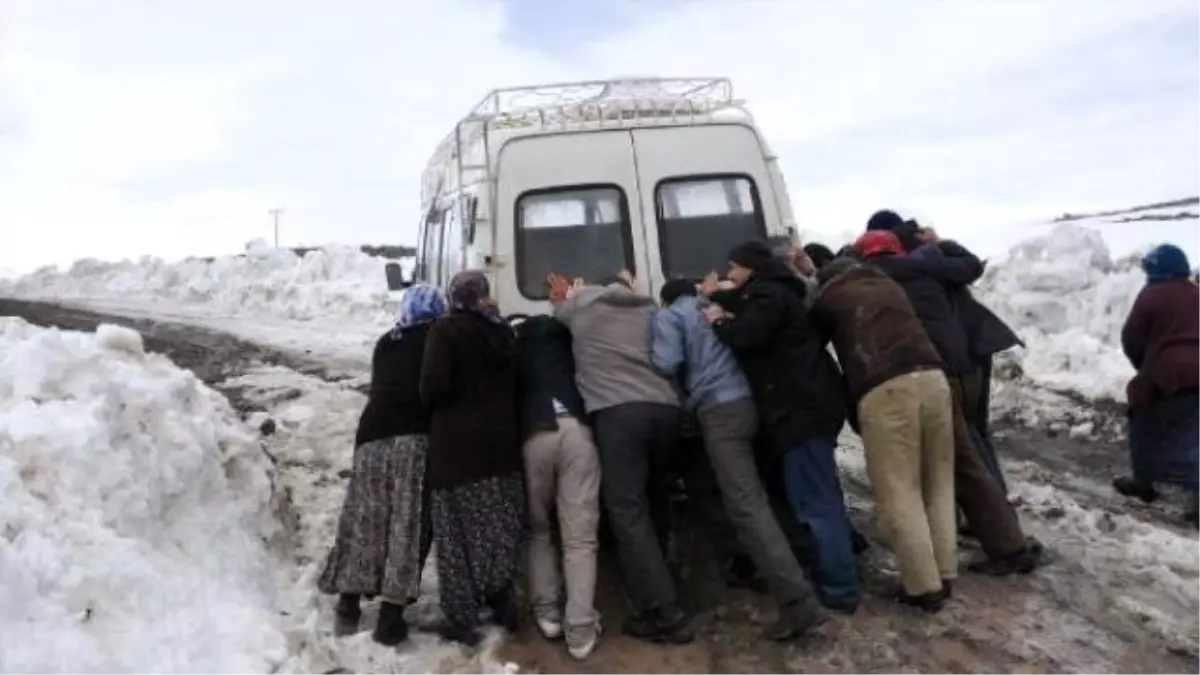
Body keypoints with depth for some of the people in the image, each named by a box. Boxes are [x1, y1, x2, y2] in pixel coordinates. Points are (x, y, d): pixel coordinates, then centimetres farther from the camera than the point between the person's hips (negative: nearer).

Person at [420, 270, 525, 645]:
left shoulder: (446, 330, -6)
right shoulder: (503, 332, 12)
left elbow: (434, 384, -16)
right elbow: (516, 383, 9)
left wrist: (431, 400, 3)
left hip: (457, 442, -5)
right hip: (502, 440, 5)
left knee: (459, 535, 1)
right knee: (500, 530, 15)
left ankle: (463, 620, 4)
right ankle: (502, 604, 23)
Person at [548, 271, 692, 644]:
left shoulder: (585, 301, 16)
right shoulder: (648, 307, 24)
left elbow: (562, 309, 37)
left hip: (618, 412, -5)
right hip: (665, 409, 5)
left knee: (628, 512, -5)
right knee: (649, 505, 19)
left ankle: (667, 617, -10)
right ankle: (657, 608, 29)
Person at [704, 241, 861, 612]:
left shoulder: (766, 294, -9)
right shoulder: (775, 293, 24)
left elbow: (747, 336, -23)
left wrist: (720, 321, -5)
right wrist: (728, 319, 13)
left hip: (801, 406, -11)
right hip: (809, 402, 11)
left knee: (814, 500, -8)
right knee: (822, 495, 15)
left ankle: (840, 588, -4)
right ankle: (842, 575, 23)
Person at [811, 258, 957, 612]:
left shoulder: (830, 296, 15)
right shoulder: (889, 286, 28)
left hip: (884, 390, -5)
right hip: (931, 376, 5)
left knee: (900, 492, 1)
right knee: (938, 484, 15)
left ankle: (923, 586, 2)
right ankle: (944, 574, 19)